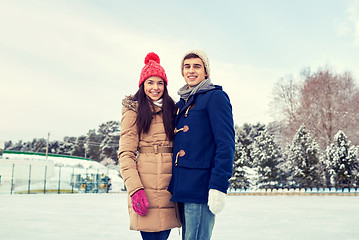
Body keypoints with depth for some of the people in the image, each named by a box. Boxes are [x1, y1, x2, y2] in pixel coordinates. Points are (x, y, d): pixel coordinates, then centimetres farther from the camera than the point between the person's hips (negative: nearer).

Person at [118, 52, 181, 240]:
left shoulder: (172, 109, 18)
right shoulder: (133, 111, 3)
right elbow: (126, 154, -4)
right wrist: (135, 189, -15)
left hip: (169, 185, 5)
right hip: (145, 185, -5)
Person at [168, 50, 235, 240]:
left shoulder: (215, 97, -5)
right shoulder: (181, 104, 19)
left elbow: (226, 144, -13)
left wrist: (219, 186, -20)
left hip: (201, 188, -8)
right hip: (182, 189, 8)